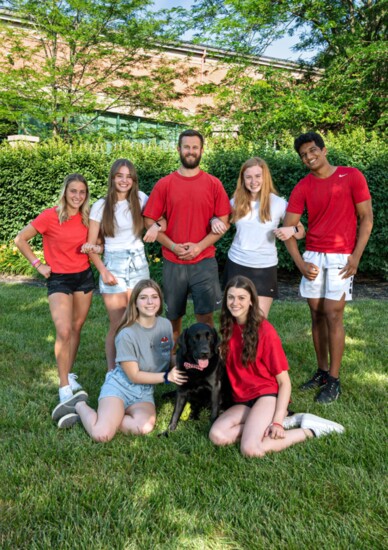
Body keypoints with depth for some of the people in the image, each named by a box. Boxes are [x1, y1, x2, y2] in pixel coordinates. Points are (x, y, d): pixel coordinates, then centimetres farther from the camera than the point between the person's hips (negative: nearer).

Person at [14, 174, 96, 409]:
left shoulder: (86, 218, 0)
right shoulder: (50, 216, -14)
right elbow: (20, 239, -7)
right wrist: (38, 265, -8)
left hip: (84, 276, 5)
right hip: (59, 279, -5)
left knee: (77, 329, 12)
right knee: (64, 332, -16)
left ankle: (69, 374, 29)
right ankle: (64, 387, -3)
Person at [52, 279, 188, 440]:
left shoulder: (166, 325, -2)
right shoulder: (127, 335, -19)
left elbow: (170, 355, 15)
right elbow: (133, 376, -13)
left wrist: (179, 373, -4)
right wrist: (167, 377, -16)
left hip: (145, 391, 4)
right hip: (119, 386, -4)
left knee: (144, 427, -29)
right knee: (101, 435, -26)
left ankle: (106, 419, -3)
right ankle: (80, 406, 6)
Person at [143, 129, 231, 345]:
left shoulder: (214, 184, 2)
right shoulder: (164, 184, 3)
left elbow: (223, 222, 0)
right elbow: (150, 222, 2)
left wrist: (199, 246, -12)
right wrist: (173, 246, -10)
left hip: (204, 261, -1)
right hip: (173, 262, 1)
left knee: (205, 315, -3)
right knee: (174, 316, 10)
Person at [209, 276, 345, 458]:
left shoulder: (264, 331, -13)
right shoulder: (229, 328, 5)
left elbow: (284, 382, -11)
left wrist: (277, 421, -21)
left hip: (267, 395, -6)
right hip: (243, 400, 6)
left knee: (250, 449, -28)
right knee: (217, 436, -21)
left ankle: (309, 430, -7)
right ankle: (287, 421, -9)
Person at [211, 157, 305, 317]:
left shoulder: (279, 203, -6)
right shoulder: (237, 202, 2)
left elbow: (301, 231, 1)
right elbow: (221, 219, 16)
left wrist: (292, 230, -22)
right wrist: (215, 221, -8)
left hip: (265, 268, -2)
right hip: (236, 265, 3)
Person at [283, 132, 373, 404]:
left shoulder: (352, 176, -3)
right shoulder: (302, 188, 4)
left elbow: (366, 217, -2)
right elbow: (288, 228, 2)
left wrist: (356, 255, -10)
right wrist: (300, 263, -6)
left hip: (341, 257, -3)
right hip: (313, 257, 4)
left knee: (333, 315, -6)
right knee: (317, 315, 7)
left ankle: (334, 380, 4)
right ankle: (322, 371, 21)